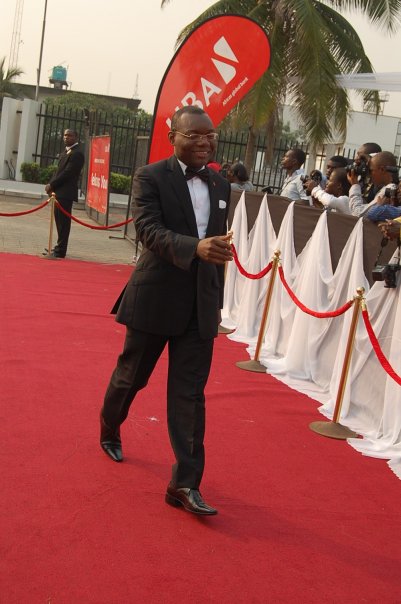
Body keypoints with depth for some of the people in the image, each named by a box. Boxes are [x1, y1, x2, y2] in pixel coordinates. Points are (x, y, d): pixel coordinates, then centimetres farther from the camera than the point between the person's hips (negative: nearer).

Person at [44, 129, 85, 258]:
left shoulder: (77, 154, -11)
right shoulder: (65, 152, 19)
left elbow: (67, 173, -18)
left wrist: (52, 185, -15)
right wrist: (51, 184, 4)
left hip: (65, 193, -9)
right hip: (59, 192, 9)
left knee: (63, 222, -5)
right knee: (59, 221, 14)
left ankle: (60, 251, -1)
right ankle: (59, 247, 23)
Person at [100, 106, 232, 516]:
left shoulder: (221, 186, 10)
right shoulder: (151, 177, -7)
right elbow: (148, 229, -21)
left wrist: (216, 299, 18)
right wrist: (195, 247, -37)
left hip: (200, 305, 4)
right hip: (155, 298, -3)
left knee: (190, 393, 0)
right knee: (132, 375, 14)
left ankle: (185, 483, 2)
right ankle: (109, 429, 45)